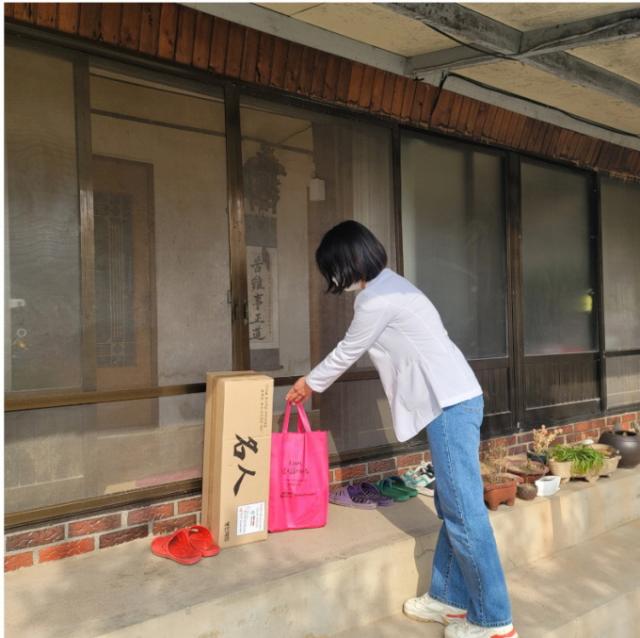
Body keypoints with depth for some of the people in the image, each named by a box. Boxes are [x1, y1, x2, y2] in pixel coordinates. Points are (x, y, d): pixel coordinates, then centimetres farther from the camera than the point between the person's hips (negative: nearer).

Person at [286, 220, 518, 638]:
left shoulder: (376, 298, -11)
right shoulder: (389, 285, 20)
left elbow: (347, 353, 1)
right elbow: (354, 351, 27)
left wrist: (310, 384, 17)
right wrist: (314, 381, 31)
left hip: (450, 404, -11)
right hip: (456, 399, 11)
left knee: (464, 512, -5)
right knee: (452, 507, 14)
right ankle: (451, 599, 24)